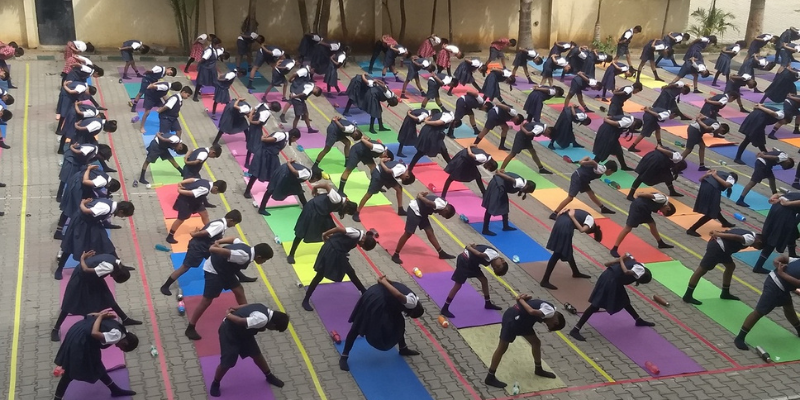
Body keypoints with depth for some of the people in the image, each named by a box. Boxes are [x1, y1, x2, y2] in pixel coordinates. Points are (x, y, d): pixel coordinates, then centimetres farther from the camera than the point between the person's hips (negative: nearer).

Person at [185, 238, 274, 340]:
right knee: (207, 301, -2)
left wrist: (218, 243, 4)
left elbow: (233, 239, 10)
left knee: (239, 291, 12)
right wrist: (214, 249, -24)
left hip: (224, 269, 9)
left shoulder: (247, 248, -3)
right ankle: (190, 329, 9)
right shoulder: (244, 257, -34)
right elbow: (225, 252, -41)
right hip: (213, 270, -9)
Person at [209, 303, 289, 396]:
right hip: (229, 331, -9)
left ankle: (269, 376, 36)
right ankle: (215, 385, 25)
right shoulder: (263, 319, -36)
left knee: (256, 354, 17)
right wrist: (229, 315, -19)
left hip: (242, 331, 9)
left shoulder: (265, 310, -5)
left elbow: (246, 306, 3)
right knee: (227, 363, -2)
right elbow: (241, 321, -35)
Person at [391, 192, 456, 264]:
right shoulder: (442, 205, -21)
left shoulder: (441, 202, 12)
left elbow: (426, 194, 12)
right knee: (408, 233, -4)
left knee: (430, 232, 13)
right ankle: (395, 255, 6)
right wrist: (420, 196, -18)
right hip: (414, 210, -10)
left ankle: (441, 253, 22)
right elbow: (429, 203, -33)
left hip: (421, 211, 10)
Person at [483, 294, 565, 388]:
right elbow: (532, 312, -31)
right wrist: (521, 300, -17)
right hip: (512, 318, -10)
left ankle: (538, 369, 36)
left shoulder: (547, 308, 16)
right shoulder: (550, 311, -16)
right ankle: (490, 378, 7)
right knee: (502, 348, -2)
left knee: (536, 342, 17)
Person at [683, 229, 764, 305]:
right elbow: (735, 237, -24)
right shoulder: (751, 239, -9)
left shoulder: (749, 234, 22)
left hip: (720, 246, 10)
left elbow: (728, 232, 17)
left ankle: (725, 293, 34)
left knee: (730, 266, 22)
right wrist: (718, 234, -27)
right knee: (702, 270, -4)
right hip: (717, 247, -10)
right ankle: (687, 296, 3)